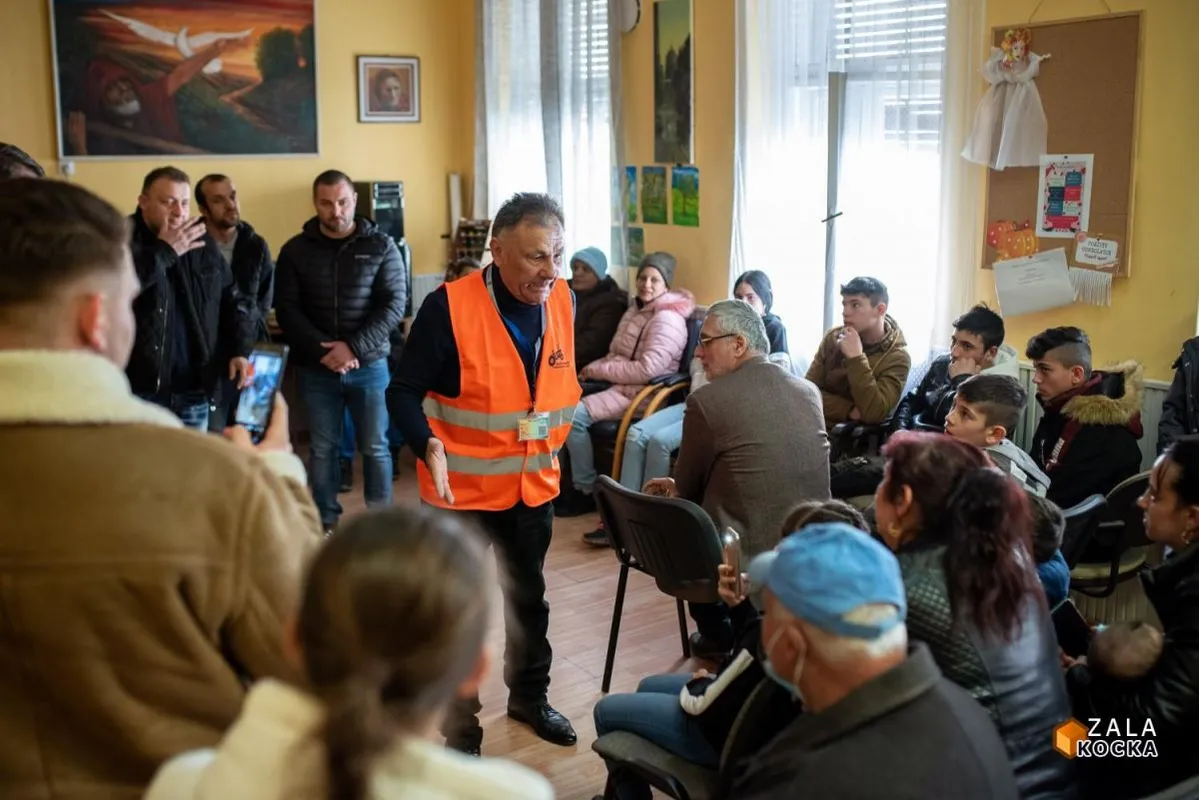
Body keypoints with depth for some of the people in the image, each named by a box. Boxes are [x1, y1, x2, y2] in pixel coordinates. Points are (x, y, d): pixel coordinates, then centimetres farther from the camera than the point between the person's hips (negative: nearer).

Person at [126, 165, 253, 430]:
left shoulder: (203, 244, 10)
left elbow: (234, 300, 15)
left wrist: (240, 349, 0)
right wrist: (165, 252, -19)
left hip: (194, 391, 5)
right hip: (139, 391, -5)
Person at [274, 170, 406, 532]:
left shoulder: (381, 246, -1)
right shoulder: (296, 250, 2)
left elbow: (393, 305, -7)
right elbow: (286, 309, -2)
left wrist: (353, 348, -17)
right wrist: (322, 350, -16)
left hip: (369, 365, -1)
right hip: (316, 368, 1)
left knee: (375, 448, 5)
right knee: (323, 448, 10)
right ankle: (326, 523, 22)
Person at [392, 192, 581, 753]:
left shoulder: (562, 301, -4)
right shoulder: (448, 306, -22)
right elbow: (406, 392, -16)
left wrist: (554, 441, 11)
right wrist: (430, 447, -32)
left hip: (534, 484, 5)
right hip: (464, 487, -5)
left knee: (529, 598, 22)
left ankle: (530, 697, 44)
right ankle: (459, 732, 25)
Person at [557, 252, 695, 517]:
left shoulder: (667, 319, -13)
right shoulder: (636, 310, 16)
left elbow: (647, 370, -23)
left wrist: (598, 370, -16)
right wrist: (592, 370, -4)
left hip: (641, 393, -9)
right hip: (618, 385, 9)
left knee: (574, 415, -23)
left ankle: (587, 491, -10)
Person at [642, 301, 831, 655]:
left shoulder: (706, 401, -15)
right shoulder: (809, 391, 5)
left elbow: (687, 488, 0)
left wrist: (679, 486, 25)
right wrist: (683, 483, 24)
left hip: (746, 556, -6)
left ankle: (717, 634, 32)